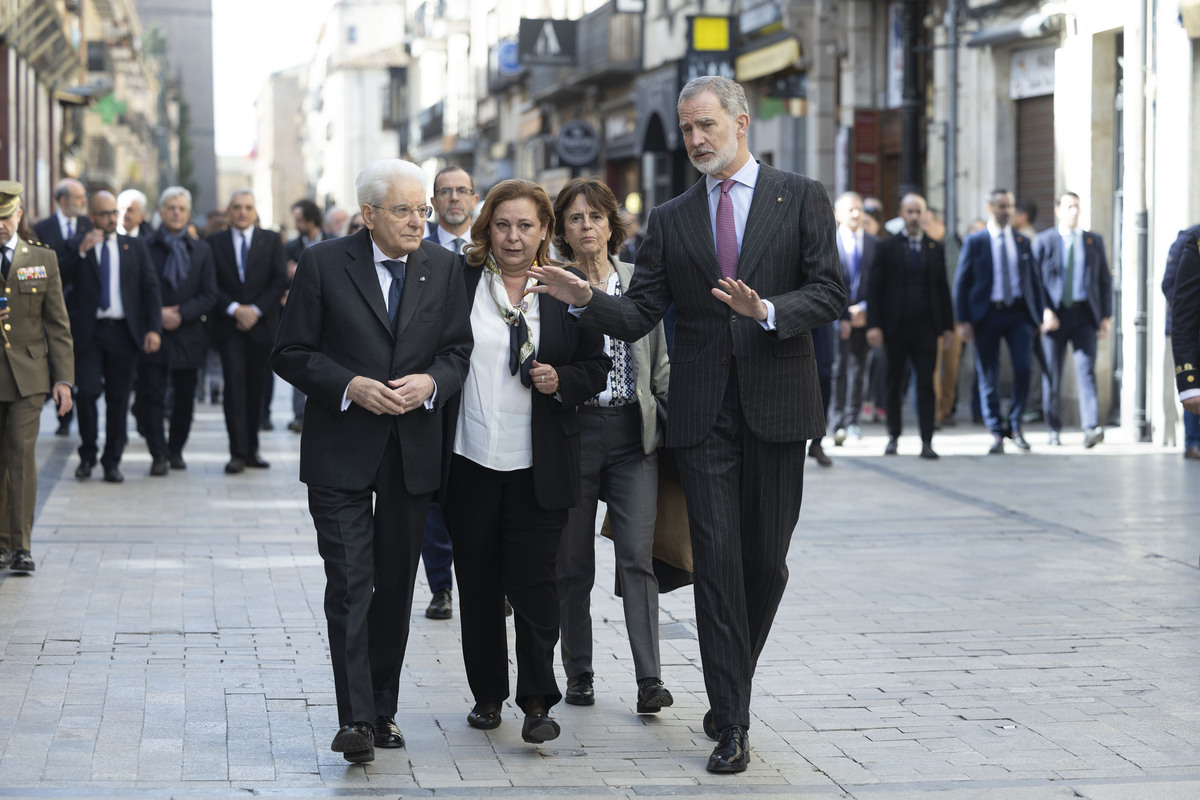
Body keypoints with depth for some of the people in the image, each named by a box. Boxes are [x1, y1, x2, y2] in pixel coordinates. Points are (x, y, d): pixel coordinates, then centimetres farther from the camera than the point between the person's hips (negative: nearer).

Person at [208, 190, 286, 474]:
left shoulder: (272, 241, 8)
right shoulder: (215, 242, 6)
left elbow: (280, 280, 1)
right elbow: (211, 285, 1)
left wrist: (256, 310, -10)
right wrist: (234, 309, -12)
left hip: (261, 324, 1)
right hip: (229, 326, -1)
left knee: (256, 387, 5)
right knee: (234, 383, -11)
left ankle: (252, 448, 15)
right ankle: (238, 452, -13)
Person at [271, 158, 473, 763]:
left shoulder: (443, 269, 6)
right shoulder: (324, 264, -4)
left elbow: (458, 351, 9)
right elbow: (290, 353, -4)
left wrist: (430, 382, -12)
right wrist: (350, 385, -17)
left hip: (413, 450, 4)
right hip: (341, 450, -4)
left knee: (396, 588, 11)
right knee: (349, 586, -9)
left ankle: (382, 709, 21)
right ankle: (356, 719, -8)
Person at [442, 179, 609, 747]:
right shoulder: (459, 282, 3)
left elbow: (597, 367, 11)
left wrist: (561, 381, -10)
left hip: (538, 466, -1)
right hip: (470, 460, 1)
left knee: (534, 582, -4)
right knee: (478, 582, 8)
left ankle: (537, 701, 2)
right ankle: (487, 693, 21)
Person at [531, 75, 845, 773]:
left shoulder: (801, 198, 4)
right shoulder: (671, 220, 11)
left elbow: (829, 291, -4)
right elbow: (640, 316, 6)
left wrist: (768, 311, -21)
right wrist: (586, 299, -13)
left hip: (776, 402, -1)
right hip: (704, 412, 1)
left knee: (765, 560, 5)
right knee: (717, 560, -3)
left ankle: (733, 686, 28)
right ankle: (731, 725, -1)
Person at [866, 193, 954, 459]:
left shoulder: (935, 248, 9)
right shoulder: (888, 247, 3)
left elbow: (942, 288, 11)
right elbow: (875, 288, 0)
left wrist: (947, 325, 6)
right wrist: (873, 325, -8)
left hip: (925, 327, 1)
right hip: (896, 325, -1)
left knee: (926, 383, -5)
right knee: (894, 384, 8)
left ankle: (927, 442, -6)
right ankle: (893, 437, 19)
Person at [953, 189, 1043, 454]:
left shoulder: (1022, 242, 12)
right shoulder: (975, 242, 2)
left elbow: (1033, 281, 15)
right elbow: (961, 282, 1)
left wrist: (1038, 318, 9)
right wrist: (963, 320, -7)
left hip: (1019, 314, 2)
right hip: (987, 313, -2)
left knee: (1023, 368, -12)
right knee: (988, 376, 1)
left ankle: (1015, 425, 6)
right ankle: (996, 433, 11)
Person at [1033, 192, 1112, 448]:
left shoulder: (1094, 241, 12)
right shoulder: (1043, 241, 5)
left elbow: (1105, 280, 13)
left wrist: (1106, 316, 4)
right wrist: (1044, 311, -14)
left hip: (1084, 315, 1)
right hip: (1054, 315, -1)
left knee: (1086, 370, -13)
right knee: (1051, 376, 4)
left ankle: (1091, 428, -23)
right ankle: (1054, 431, 15)